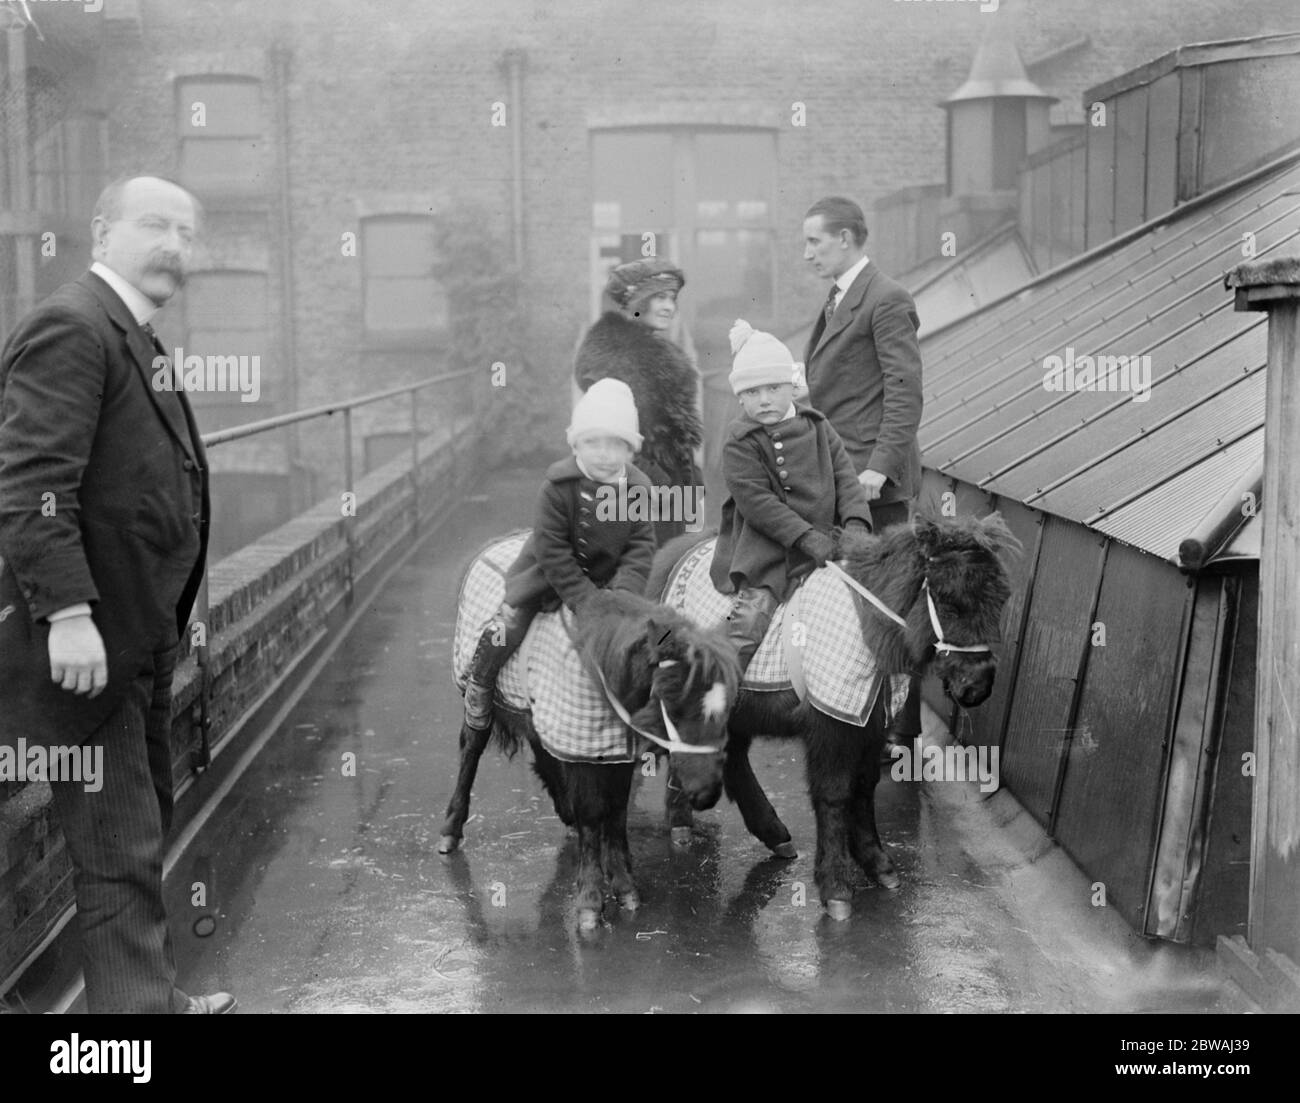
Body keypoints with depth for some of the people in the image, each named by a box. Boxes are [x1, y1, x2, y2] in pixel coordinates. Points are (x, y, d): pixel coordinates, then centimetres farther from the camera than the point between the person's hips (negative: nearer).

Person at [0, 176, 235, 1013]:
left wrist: (164, 624, 17)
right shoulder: (69, 329, -14)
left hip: (138, 637, 10)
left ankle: (150, 993, 32)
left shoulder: (136, 339, 16)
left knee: (141, 830, 19)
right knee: (121, 847, -3)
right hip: (87, 639, -10)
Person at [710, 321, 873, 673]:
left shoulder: (818, 429, 13)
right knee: (749, 618, -19)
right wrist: (806, 536, -21)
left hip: (825, 540, 5)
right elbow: (756, 501, -14)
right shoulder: (740, 444, -4)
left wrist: (856, 523, -11)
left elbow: (846, 479, 9)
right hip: (765, 550, -5)